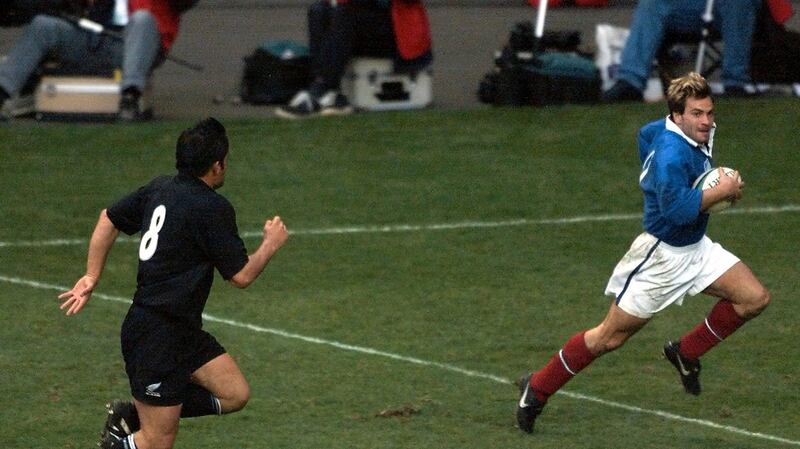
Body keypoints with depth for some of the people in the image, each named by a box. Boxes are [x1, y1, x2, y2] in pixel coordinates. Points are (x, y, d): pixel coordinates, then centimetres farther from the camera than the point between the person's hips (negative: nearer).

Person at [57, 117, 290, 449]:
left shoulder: (160, 188, 7)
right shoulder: (213, 208, -17)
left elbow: (109, 219, 18)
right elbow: (241, 275, -12)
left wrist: (91, 278, 23)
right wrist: (272, 243, 4)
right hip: (158, 338, -9)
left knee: (235, 395, 8)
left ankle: (131, 415, 12)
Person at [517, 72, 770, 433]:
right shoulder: (672, 155, -29)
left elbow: (645, 133, 20)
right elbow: (678, 210, -38)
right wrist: (722, 191, -27)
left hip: (695, 247, 9)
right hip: (661, 255, -9)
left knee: (754, 298, -2)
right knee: (610, 337, 0)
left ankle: (686, 354, 15)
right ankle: (537, 389, 16)